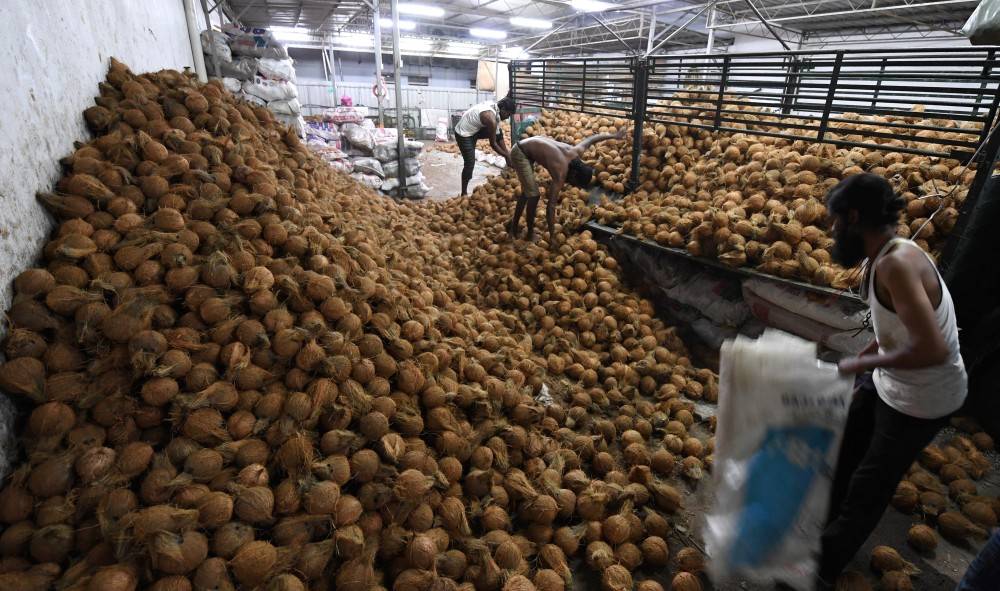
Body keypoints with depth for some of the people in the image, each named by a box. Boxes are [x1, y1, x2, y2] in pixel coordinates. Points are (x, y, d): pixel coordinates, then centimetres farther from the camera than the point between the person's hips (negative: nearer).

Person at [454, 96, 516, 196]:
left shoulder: (493, 106, -2)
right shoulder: (491, 118, -28)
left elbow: (496, 133, 9)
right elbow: (493, 144, -18)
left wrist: (506, 152, 9)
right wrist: (506, 156, -6)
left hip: (473, 128, 9)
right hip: (464, 134, -9)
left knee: (498, 133, 10)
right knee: (470, 164, -10)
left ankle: (508, 165, 18)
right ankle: (464, 193, 2)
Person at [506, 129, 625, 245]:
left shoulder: (576, 152, -10)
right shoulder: (560, 173, -28)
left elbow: (591, 139, 8)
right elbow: (551, 205, -30)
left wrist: (614, 136, 23)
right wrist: (552, 237, -28)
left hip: (528, 146, 9)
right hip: (520, 153, -9)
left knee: (527, 192, 18)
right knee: (533, 195, -13)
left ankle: (514, 226, 30)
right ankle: (530, 233, 2)